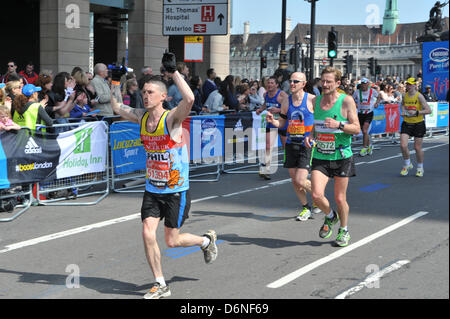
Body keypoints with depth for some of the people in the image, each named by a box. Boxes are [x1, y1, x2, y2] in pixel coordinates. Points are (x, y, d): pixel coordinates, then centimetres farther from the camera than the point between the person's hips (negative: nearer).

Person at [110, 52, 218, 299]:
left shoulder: (172, 118, -18)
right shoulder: (141, 117, 1)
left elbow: (189, 99, -38)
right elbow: (117, 107, 16)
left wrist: (174, 72, -37)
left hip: (176, 191, -5)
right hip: (152, 189, 5)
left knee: (171, 240, 3)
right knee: (147, 233, -6)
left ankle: (207, 240, 33)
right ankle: (160, 285, 8)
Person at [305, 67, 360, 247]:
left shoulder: (346, 101, -8)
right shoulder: (316, 100, 6)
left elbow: (357, 129, -7)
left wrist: (339, 125, -24)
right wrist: (311, 136, 1)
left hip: (341, 156, -3)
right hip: (320, 156, 3)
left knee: (339, 198, 5)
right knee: (316, 195, -12)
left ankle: (344, 230, 30)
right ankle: (330, 216, 21)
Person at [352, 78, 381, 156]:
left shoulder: (372, 91, -4)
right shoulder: (357, 92, -3)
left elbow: (379, 97, 15)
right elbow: (352, 99, 10)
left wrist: (376, 103, -1)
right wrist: (355, 104, -9)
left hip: (369, 113, -3)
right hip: (360, 114, 3)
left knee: (365, 131, -16)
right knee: (364, 132, 11)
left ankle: (364, 148, -7)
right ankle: (369, 145, 33)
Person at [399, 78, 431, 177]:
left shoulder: (419, 96, -13)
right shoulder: (405, 95, 1)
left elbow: (428, 110, -16)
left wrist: (416, 112, -26)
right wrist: (403, 111, 5)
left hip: (418, 124, -4)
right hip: (406, 124, 4)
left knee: (417, 148, 4)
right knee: (403, 145, -11)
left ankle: (420, 168, 26)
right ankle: (407, 164, 14)